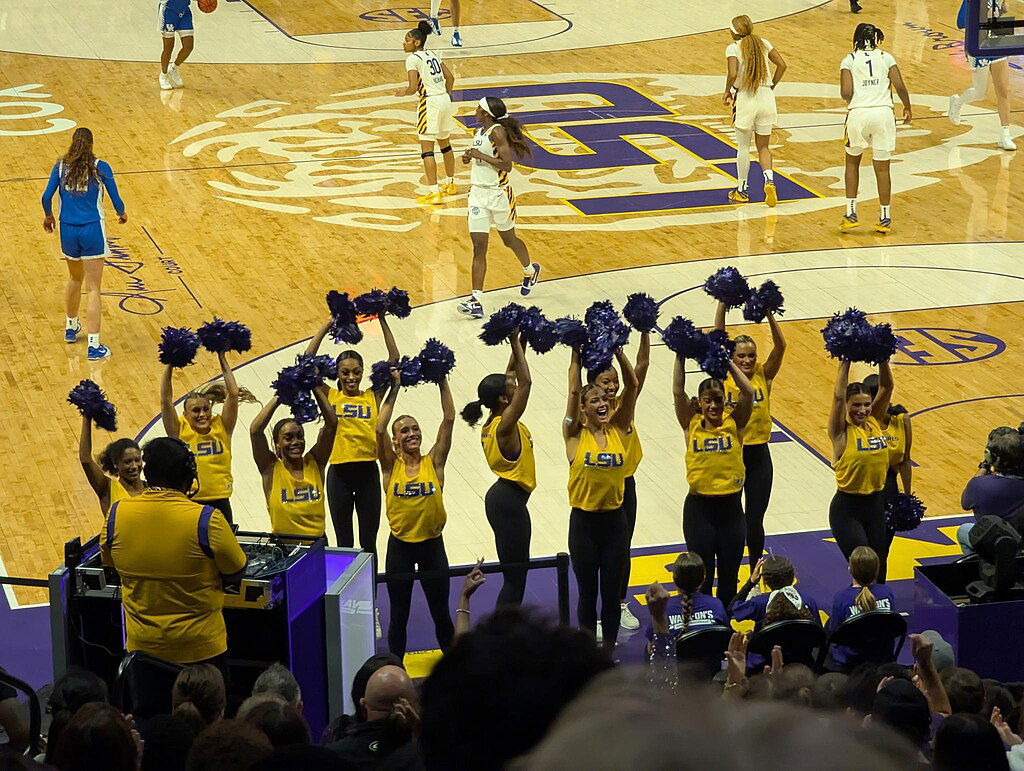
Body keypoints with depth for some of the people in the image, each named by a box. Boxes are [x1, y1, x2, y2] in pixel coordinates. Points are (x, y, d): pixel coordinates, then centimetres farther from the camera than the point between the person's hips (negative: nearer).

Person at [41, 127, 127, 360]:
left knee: (74, 278, 28)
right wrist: (121, 214, 19)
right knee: (93, 289, -3)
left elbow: (46, 197, -3)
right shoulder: (100, 167, -7)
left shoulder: (61, 166, 0)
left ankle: (71, 327, 46)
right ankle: (94, 345, -9)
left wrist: (48, 216, 17)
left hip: (68, 230, 3)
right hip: (92, 230, -3)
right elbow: (115, 199, -3)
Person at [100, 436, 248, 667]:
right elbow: (236, 574, -9)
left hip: (140, 645, 3)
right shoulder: (206, 519, -20)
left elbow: (108, 561, 9)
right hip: (201, 648, -3)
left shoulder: (117, 514, -10)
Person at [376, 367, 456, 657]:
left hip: (432, 545, 0)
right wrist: (394, 389, -17)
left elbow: (449, 419, -10)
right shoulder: (392, 466, -4)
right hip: (400, 546, 0)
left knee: (441, 614, 11)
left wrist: (442, 381, -14)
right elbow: (380, 429, -18)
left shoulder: (434, 462, -3)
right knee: (399, 616, 10)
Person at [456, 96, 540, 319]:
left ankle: (530, 270, 47)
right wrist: (470, 158, 4)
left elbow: (506, 165, -22)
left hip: (498, 194, -6)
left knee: (509, 240, 16)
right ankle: (476, 301, -10)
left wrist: (480, 156, -21)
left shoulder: (497, 132, -16)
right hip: (478, 194, 6)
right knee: (479, 247, -4)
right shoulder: (479, 132, 9)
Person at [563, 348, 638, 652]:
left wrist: (618, 352, -16)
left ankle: (608, 652, 23)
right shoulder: (575, 435, -6)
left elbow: (631, 386, -7)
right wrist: (576, 355, -15)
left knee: (612, 592, 9)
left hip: (614, 519, 2)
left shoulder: (618, 429, 0)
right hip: (584, 521, -2)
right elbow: (573, 390, -15)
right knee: (588, 592, 8)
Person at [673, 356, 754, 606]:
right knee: (702, 576, 6)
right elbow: (678, 391, -10)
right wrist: (681, 357, -10)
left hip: (730, 507, 1)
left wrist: (727, 361, -8)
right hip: (699, 507, -1)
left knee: (729, 576, 10)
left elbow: (748, 392, -11)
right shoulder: (692, 425, 0)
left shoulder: (734, 424, 1)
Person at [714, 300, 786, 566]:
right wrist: (722, 304, -19)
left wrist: (768, 311, -22)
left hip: (759, 456, 1)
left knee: (755, 520, 8)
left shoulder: (764, 376, 0)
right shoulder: (724, 377, -4)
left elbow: (780, 346, -12)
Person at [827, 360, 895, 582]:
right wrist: (845, 363, -21)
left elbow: (887, 387, -1)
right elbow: (838, 396, -23)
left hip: (876, 504, 5)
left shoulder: (875, 422, 4)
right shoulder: (841, 432, -10)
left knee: (878, 575, 9)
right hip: (847, 508, -5)